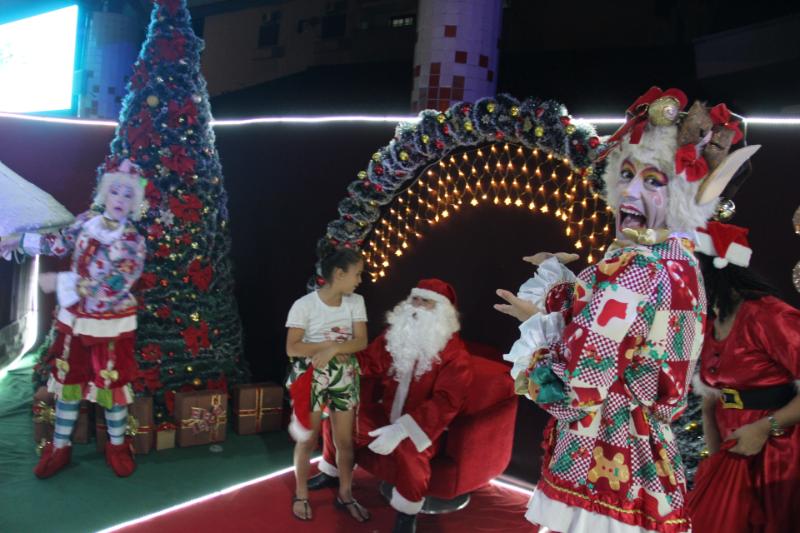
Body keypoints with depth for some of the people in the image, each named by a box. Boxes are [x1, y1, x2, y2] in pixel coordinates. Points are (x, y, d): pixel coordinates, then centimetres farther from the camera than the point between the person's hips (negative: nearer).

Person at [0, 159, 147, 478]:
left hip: (111, 326, -4)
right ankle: (60, 446, 31)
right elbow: (59, 243, 16)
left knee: (113, 384, 7)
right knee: (67, 380, 14)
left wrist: (60, 282, -24)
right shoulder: (85, 221, -4)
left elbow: (110, 288, -26)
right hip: (74, 319, 4)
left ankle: (117, 445, 28)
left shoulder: (133, 243, -18)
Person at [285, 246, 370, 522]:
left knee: (346, 440, 11)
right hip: (311, 378, -3)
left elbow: (361, 342, -7)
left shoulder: (356, 302, -2)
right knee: (308, 440, 8)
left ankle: (345, 494, 29)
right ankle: (301, 495, 28)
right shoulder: (304, 305, -15)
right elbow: (292, 348, -16)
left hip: (344, 378, 4)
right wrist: (328, 344, -20)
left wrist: (333, 349, -22)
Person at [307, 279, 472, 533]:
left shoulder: (455, 353, -18)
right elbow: (370, 362, 8)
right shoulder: (395, 334, 0)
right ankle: (331, 472, 28)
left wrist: (401, 429, -38)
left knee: (408, 450, -37)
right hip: (382, 412, 7)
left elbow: (446, 401, -28)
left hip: (419, 425, -6)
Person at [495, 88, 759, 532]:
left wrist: (537, 322, -7)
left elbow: (575, 393, -23)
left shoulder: (631, 270, -22)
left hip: (599, 470, -9)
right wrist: (562, 283, 15)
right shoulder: (681, 265, 6)